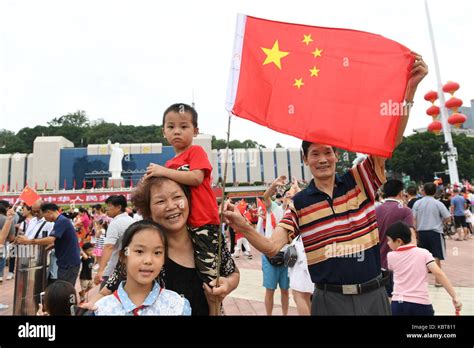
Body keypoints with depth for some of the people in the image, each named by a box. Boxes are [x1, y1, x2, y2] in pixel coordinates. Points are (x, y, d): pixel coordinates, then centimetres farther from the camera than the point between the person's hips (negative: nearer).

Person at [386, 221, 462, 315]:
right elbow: (439, 273, -11)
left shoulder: (390, 256, 1)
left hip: (398, 304, 0)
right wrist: (455, 297, -8)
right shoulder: (424, 253, -2)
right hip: (421, 304, 0)